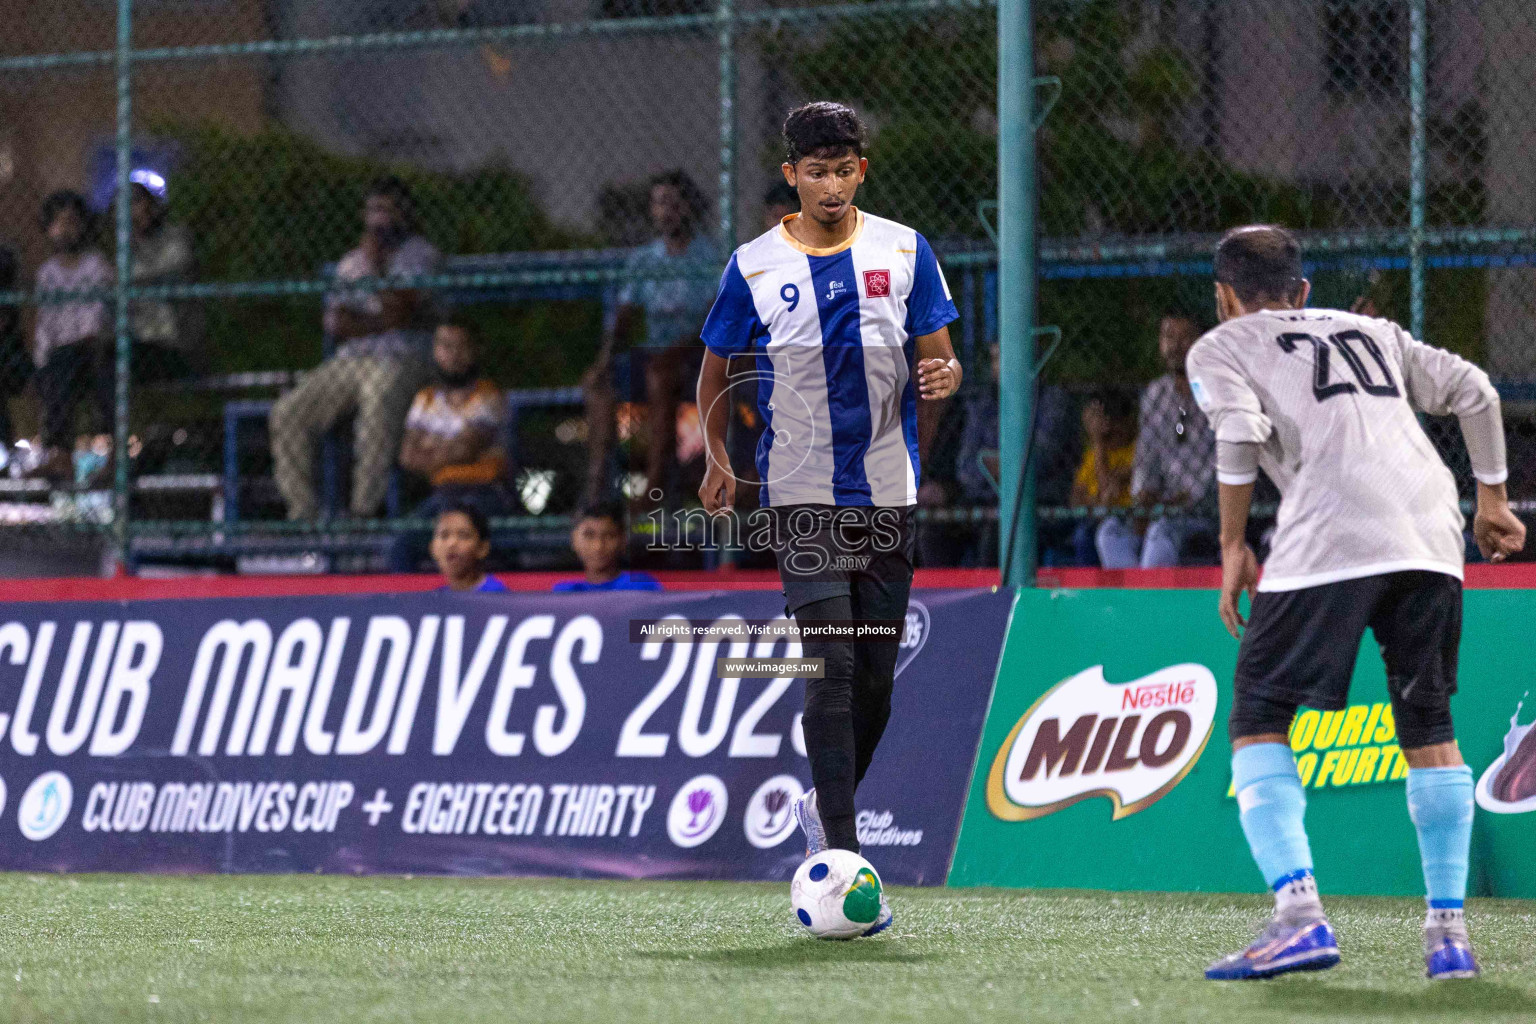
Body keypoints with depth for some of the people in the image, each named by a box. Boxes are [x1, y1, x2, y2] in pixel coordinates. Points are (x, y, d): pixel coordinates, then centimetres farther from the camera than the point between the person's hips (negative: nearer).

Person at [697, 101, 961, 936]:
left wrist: (942, 375, -19)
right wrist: (718, 460, 0)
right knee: (832, 666, -14)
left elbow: (938, 358, 4)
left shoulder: (904, 251, 4)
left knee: (875, 678, 8)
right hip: (802, 497, -3)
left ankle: (825, 807, 33)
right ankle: (842, 863, -17)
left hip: (888, 492, 3)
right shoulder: (755, 265, 1)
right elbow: (716, 370, 11)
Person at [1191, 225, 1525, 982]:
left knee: (1257, 721, 2)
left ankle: (1299, 917, -16)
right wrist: (1491, 499, 32)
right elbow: (1474, 392, 24)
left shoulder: (1220, 348, 16)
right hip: (1432, 536, 5)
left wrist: (1232, 549, 3)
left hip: (1329, 541, -5)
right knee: (1428, 727, 16)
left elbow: (1240, 434, -3)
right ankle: (1449, 929, 7)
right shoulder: (1374, 333, 31)